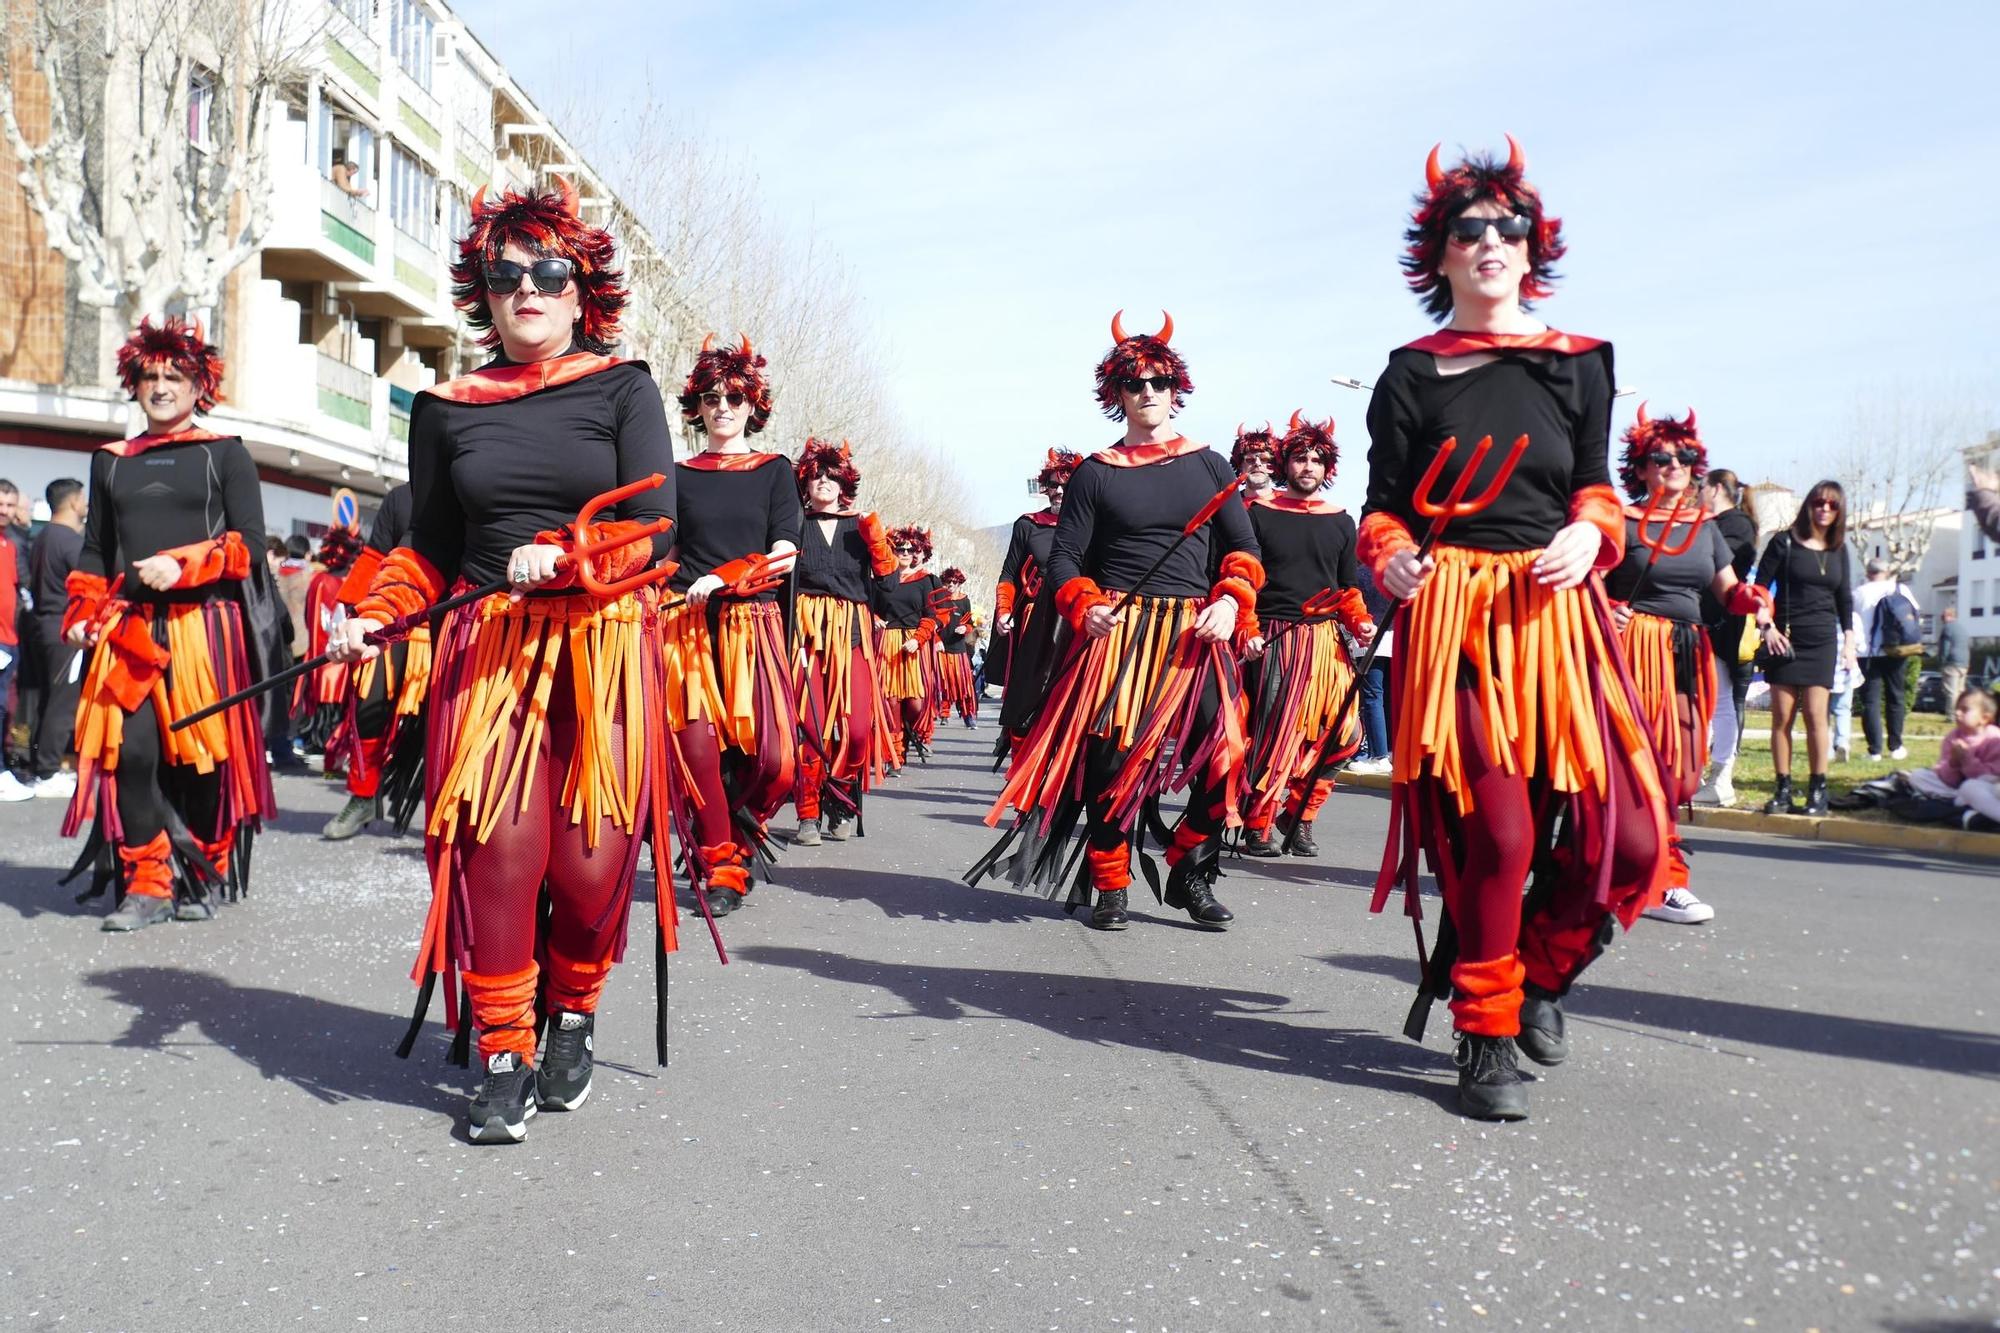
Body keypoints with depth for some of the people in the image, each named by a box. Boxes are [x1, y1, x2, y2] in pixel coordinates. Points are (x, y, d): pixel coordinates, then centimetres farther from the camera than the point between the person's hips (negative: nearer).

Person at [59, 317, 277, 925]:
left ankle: (206, 878, 13)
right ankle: (146, 883, 1)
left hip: (206, 627, -3)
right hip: (129, 630, 3)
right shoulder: (111, 461, 18)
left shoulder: (225, 454, 7)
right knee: (131, 753, -7)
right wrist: (82, 615, 6)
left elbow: (248, 541, -1)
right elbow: (95, 550, 20)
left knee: (201, 755, -2)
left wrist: (183, 566, -15)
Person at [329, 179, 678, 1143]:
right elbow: (427, 550, 14)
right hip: (486, 654, 2)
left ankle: (573, 1016, 24)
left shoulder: (623, 389, 4)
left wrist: (559, 555, -19)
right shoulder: (446, 409, 11)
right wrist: (372, 617, -2)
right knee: (496, 848, -6)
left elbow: (652, 529, -4)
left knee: (590, 855, -2)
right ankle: (504, 1054, 8)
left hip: (603, 649, -1)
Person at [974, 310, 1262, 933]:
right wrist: (1084, 607, -14)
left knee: (1227, 758, -9)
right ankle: (1109, 884, 13)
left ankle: (1187, 873, 14)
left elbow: (1244, 550, 10)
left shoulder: (1209, 467, 12)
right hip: (1115, 630, -1)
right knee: (1110, 754, -6)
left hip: (1195, 635, 2)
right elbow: (1064, 557, 4)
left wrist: (1230, 603, -7)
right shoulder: (1096, 473, 6)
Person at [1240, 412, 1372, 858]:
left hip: (1326, 639, 4)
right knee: (1275, 730, -9)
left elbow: (1347, 589, 19)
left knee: (1341, 731, -3)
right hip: (1275, 638, -4)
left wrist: (1360, 623, 1)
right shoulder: (1260, 512, 4)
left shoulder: (1341, 522, 14)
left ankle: (1297, 816, 11)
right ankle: (1258, 823, 4)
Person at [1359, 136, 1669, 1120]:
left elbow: (1596, 488, 14)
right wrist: (1392, 560, -15)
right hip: (1452, 616, -3)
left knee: (1627, 836, -5)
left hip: (1557, 611, 3)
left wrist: (1589, 535, -7)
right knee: (1496, 833, -11)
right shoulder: (1410, 376, 7)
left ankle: (1540, 973, 24)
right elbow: (1383, 509, 5)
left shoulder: (1578, 365, 13)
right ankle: (1487, 1038, 8)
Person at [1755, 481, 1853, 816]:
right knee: (1782, 716, -2)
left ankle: (1818, 789, 1)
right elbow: (1759, 587, -2)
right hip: (1785, 639, -2)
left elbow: (1844, 597, 18)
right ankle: (1784, 789, 3)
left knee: (1815, 714, -6)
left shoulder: (1838, 549, 11)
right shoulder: (1784, 542, 0)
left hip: (1822, 640, 2)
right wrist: (1768, 627, -11)